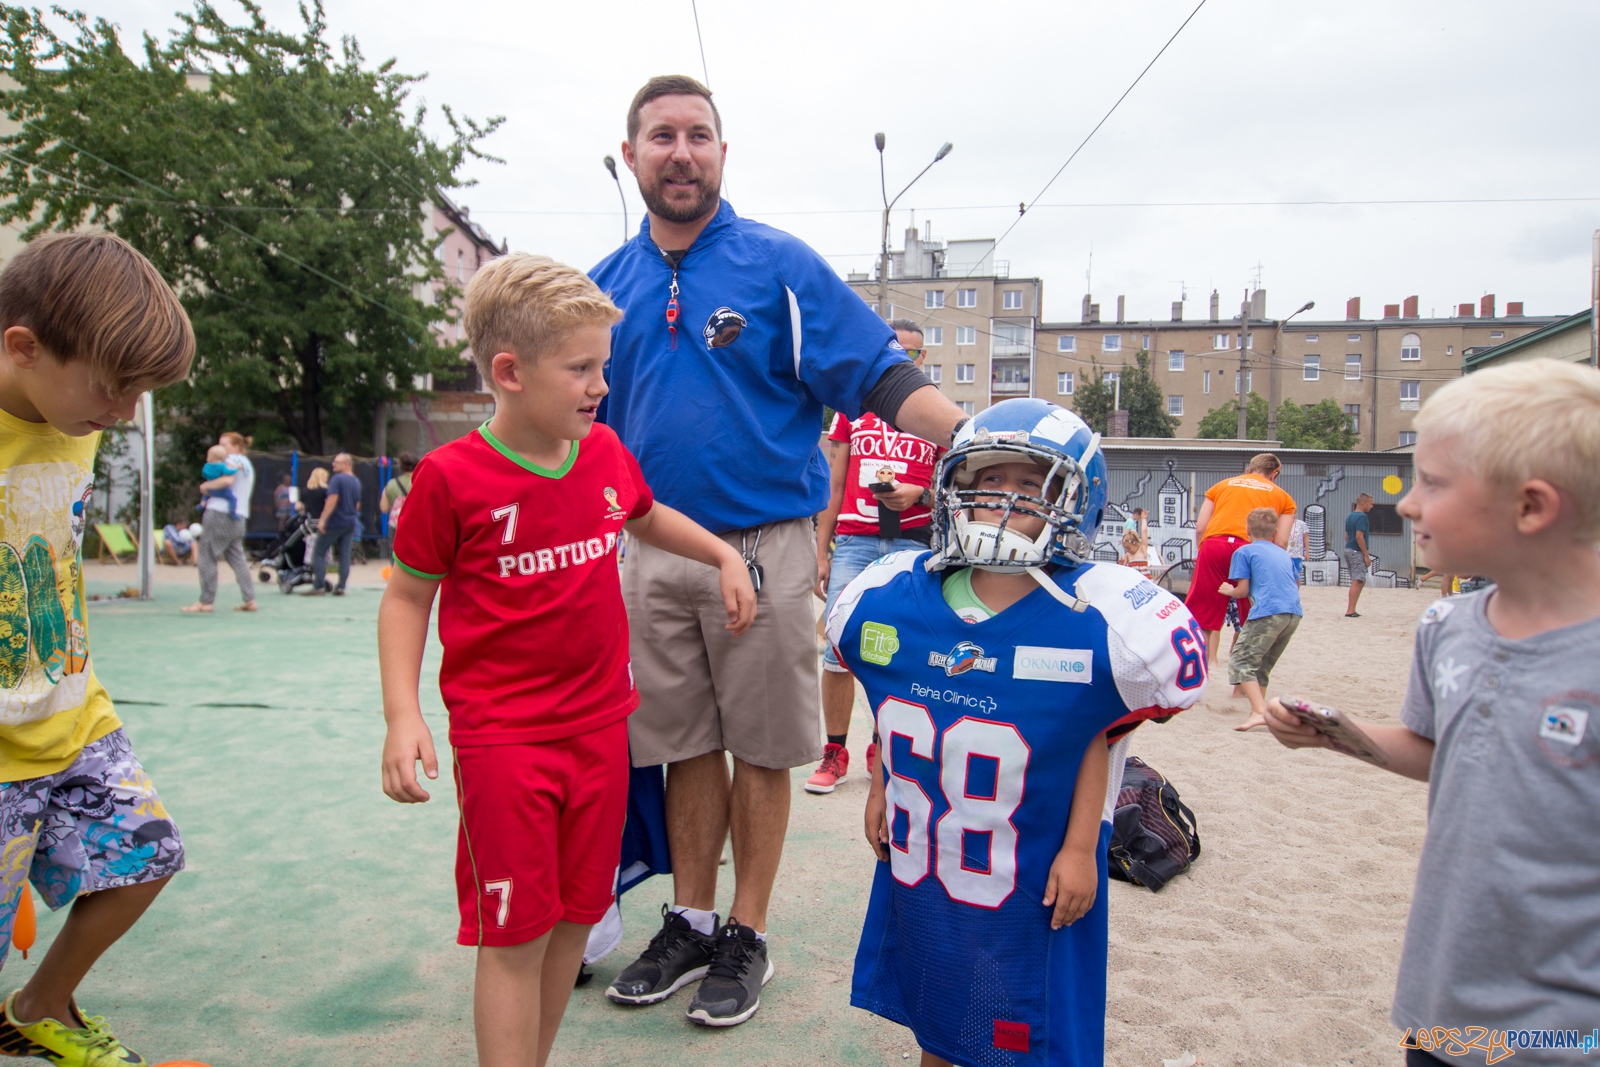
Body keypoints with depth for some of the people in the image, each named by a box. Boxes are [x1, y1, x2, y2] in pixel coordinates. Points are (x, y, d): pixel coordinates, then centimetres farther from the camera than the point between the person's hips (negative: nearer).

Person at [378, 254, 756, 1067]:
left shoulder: (606, 453, 2)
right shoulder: (452, 478, -13)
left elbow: (645, 517, 25)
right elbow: (405, 597, -3)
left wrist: (723, 554, 16)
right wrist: (402, 715, -13)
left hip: (600, 725, 6)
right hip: (502, 738, -5)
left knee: (576, 915, 15)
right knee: (515, 933, 1)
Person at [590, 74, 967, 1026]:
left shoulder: (780, 265, -2)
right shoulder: (607, 287, 11)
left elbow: (880, 375, -8)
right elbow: (584, 424, 19)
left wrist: (974, 438, -23)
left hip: (763, 546, -3)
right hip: (651, 551, 4)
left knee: (760, 750, 7)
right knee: (687, 747, 13)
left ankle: (748, 937, 23)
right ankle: (691, 922, 30)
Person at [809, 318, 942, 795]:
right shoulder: (852, 410, 14)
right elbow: (833, 488, 14)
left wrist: (919, 495, -12)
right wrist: (821, 553, 9)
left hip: (912, 544, -1)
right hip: (853, 541, 1)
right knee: (838, 650, -3)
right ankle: (834, 752, 9)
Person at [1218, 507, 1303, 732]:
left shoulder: (1244, 552, 8)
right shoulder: (1284, 554, 25)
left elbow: (1243, 590, 2)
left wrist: (1229, 591, 22)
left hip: (1267, 613, -7)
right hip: (1294, 614, 7)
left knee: (1240, 662, -7)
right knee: (1262, 665, 20)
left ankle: (1259, 712, -23)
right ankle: (1259, 710, 19)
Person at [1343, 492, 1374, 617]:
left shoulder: (1350, 517, 15)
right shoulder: (1362, 517, -13)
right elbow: (1359, 536, -20)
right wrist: (1366, 555, -18)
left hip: (1348, 550, 10)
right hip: (1357, 552, -10)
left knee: (1361, 580, 16)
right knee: (1357, 581, -8)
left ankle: (1351, 609, 15)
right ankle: (1350, 611, -10)